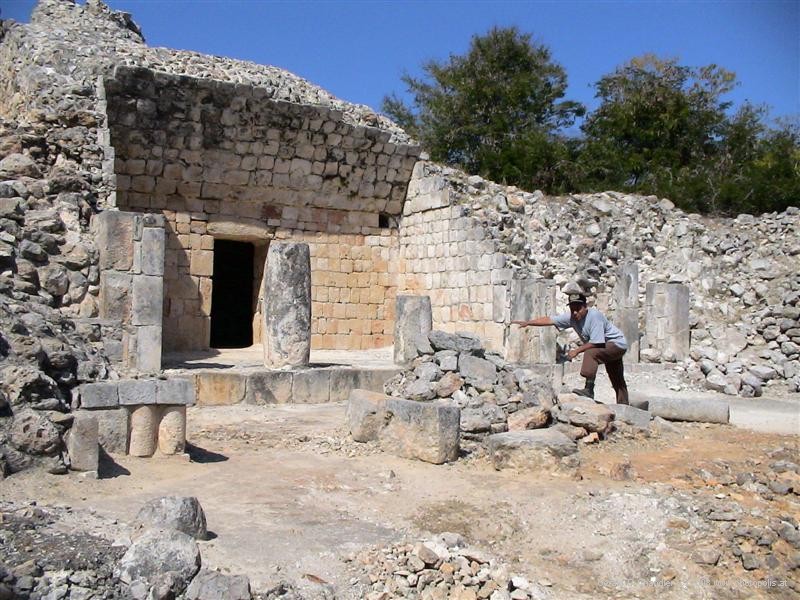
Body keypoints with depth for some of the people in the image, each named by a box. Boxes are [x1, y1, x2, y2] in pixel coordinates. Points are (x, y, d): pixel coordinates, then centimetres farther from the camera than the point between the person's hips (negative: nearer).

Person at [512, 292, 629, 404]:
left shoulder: (594, 315, -30)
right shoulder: (571, 317, -10)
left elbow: (596, 342, -31)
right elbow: (549, 320, -11)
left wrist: (577, 351, -25)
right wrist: (527, 323, -19)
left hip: (617, 344, -8)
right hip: (607, 348, 8)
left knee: (590, 353, -32)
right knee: (618, 382, 15)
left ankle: (589, 389, -31)